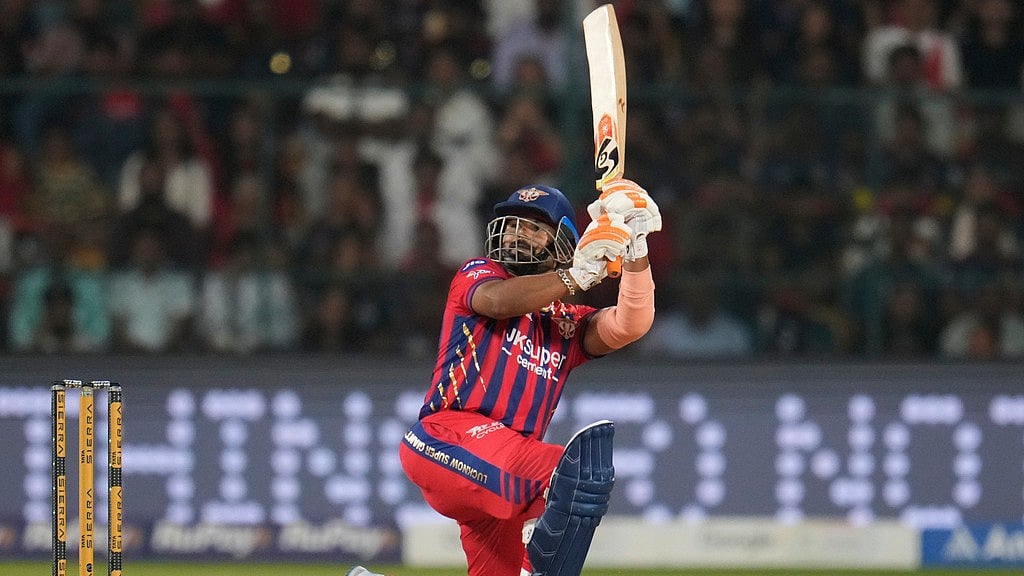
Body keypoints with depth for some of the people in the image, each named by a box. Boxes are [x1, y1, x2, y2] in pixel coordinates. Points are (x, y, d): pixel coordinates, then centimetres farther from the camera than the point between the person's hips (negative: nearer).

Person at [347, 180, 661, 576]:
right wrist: (578, 275, -23)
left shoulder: (568, 325, 22)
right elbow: (498, 301, -14)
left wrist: (635, 253, -13)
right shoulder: (475, 276, 11)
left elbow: (629, 325, 2)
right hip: (449, 436, -7)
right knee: (577, 472, -28)